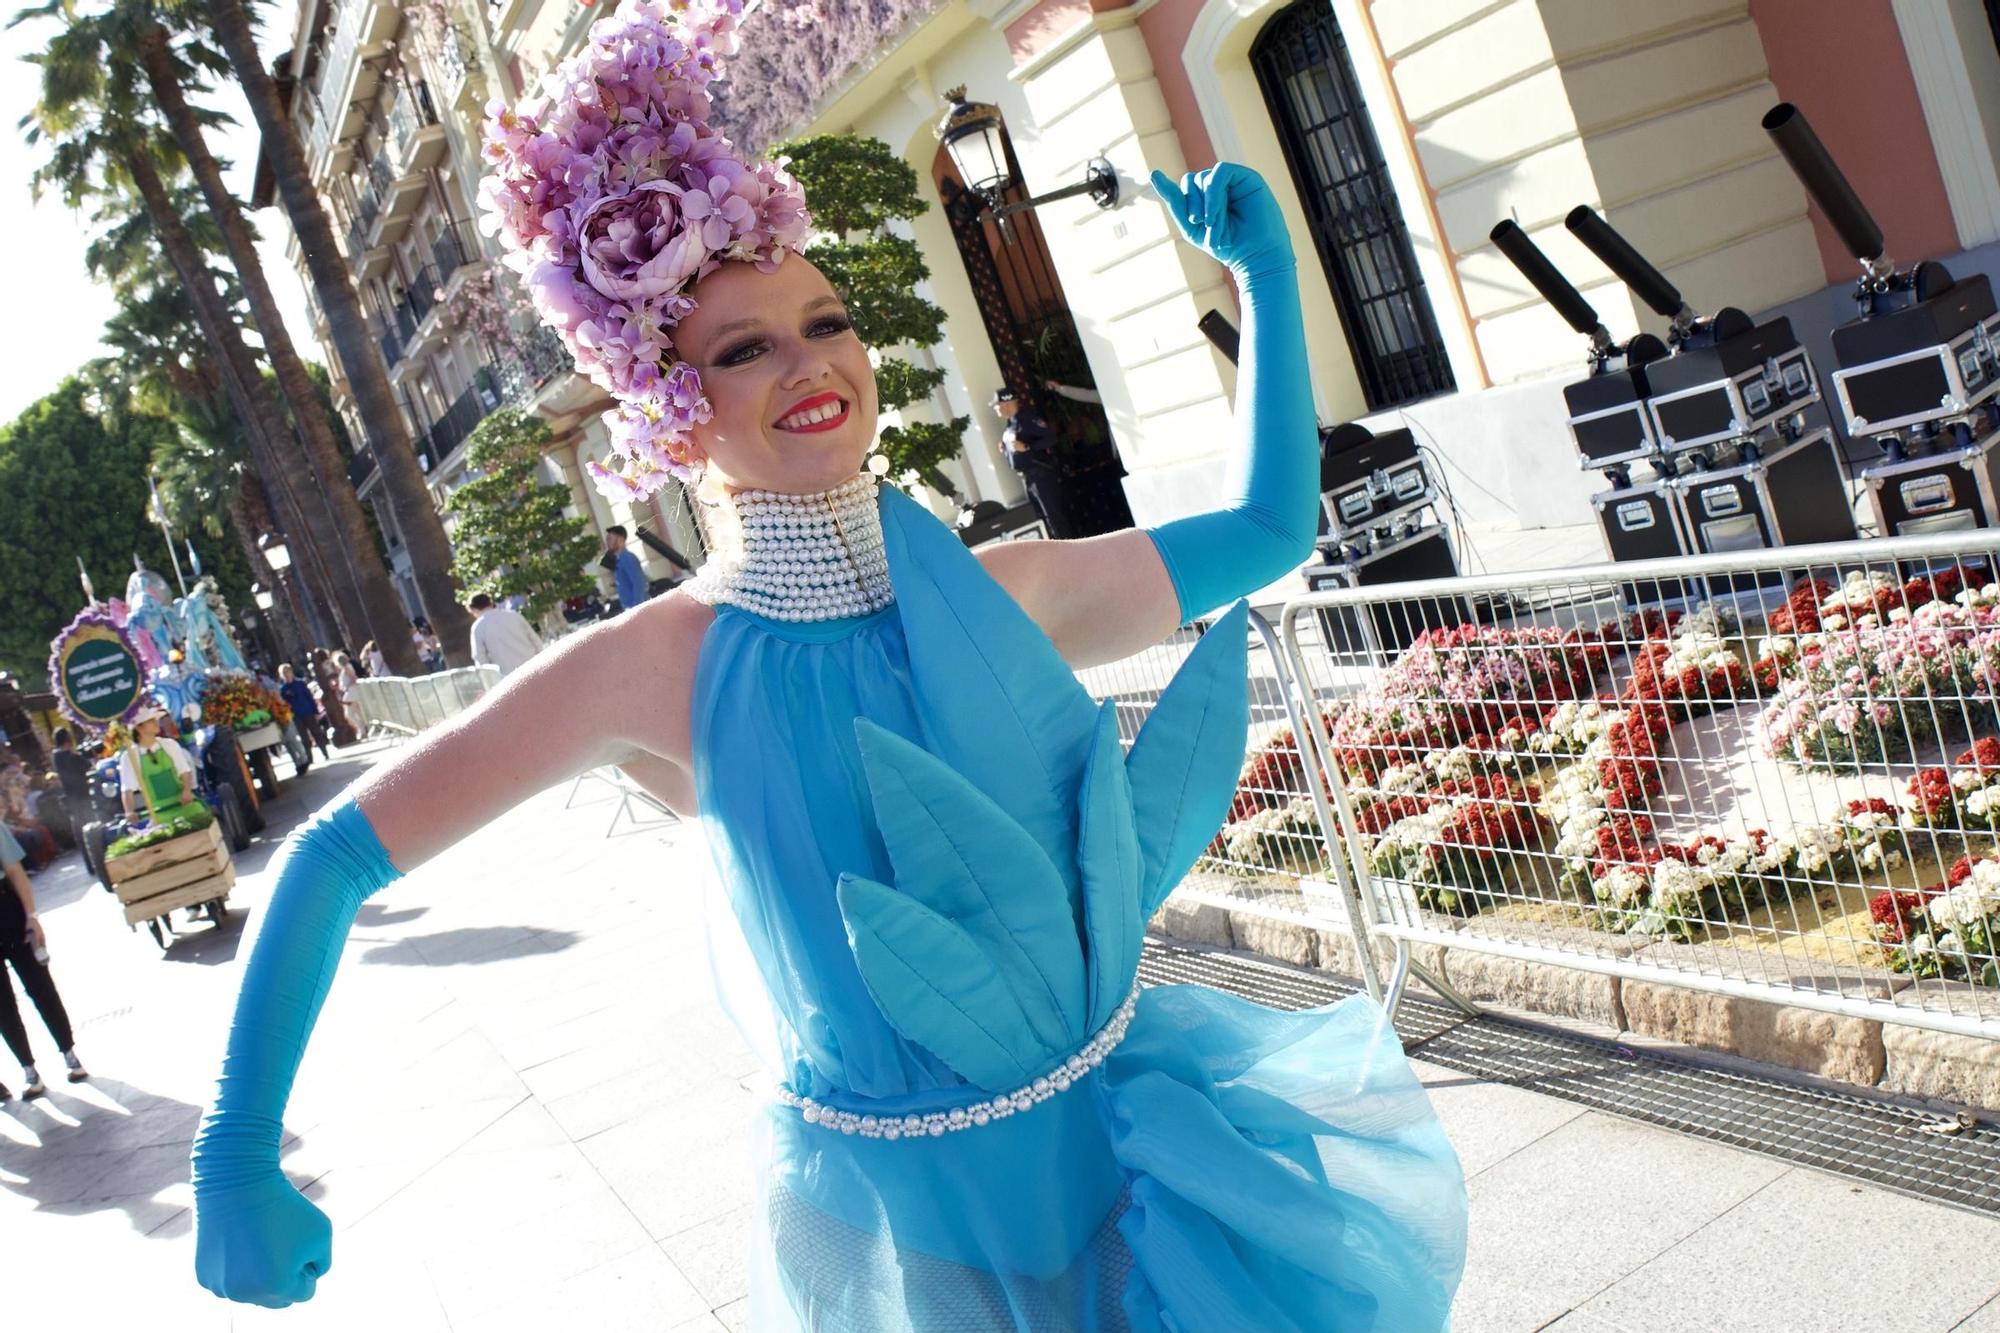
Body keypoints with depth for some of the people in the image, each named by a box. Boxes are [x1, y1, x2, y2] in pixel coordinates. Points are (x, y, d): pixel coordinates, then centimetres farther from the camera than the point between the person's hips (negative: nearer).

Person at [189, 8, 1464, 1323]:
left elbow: (1271, 526, 5)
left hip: (1135, 1152, 4)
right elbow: (337, 854, -14)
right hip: (907, 1226, -3)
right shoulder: (659, 666, -16)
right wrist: (238, 1157, -17)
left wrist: (1265, 263, 1)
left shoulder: (1001, 589, -6)